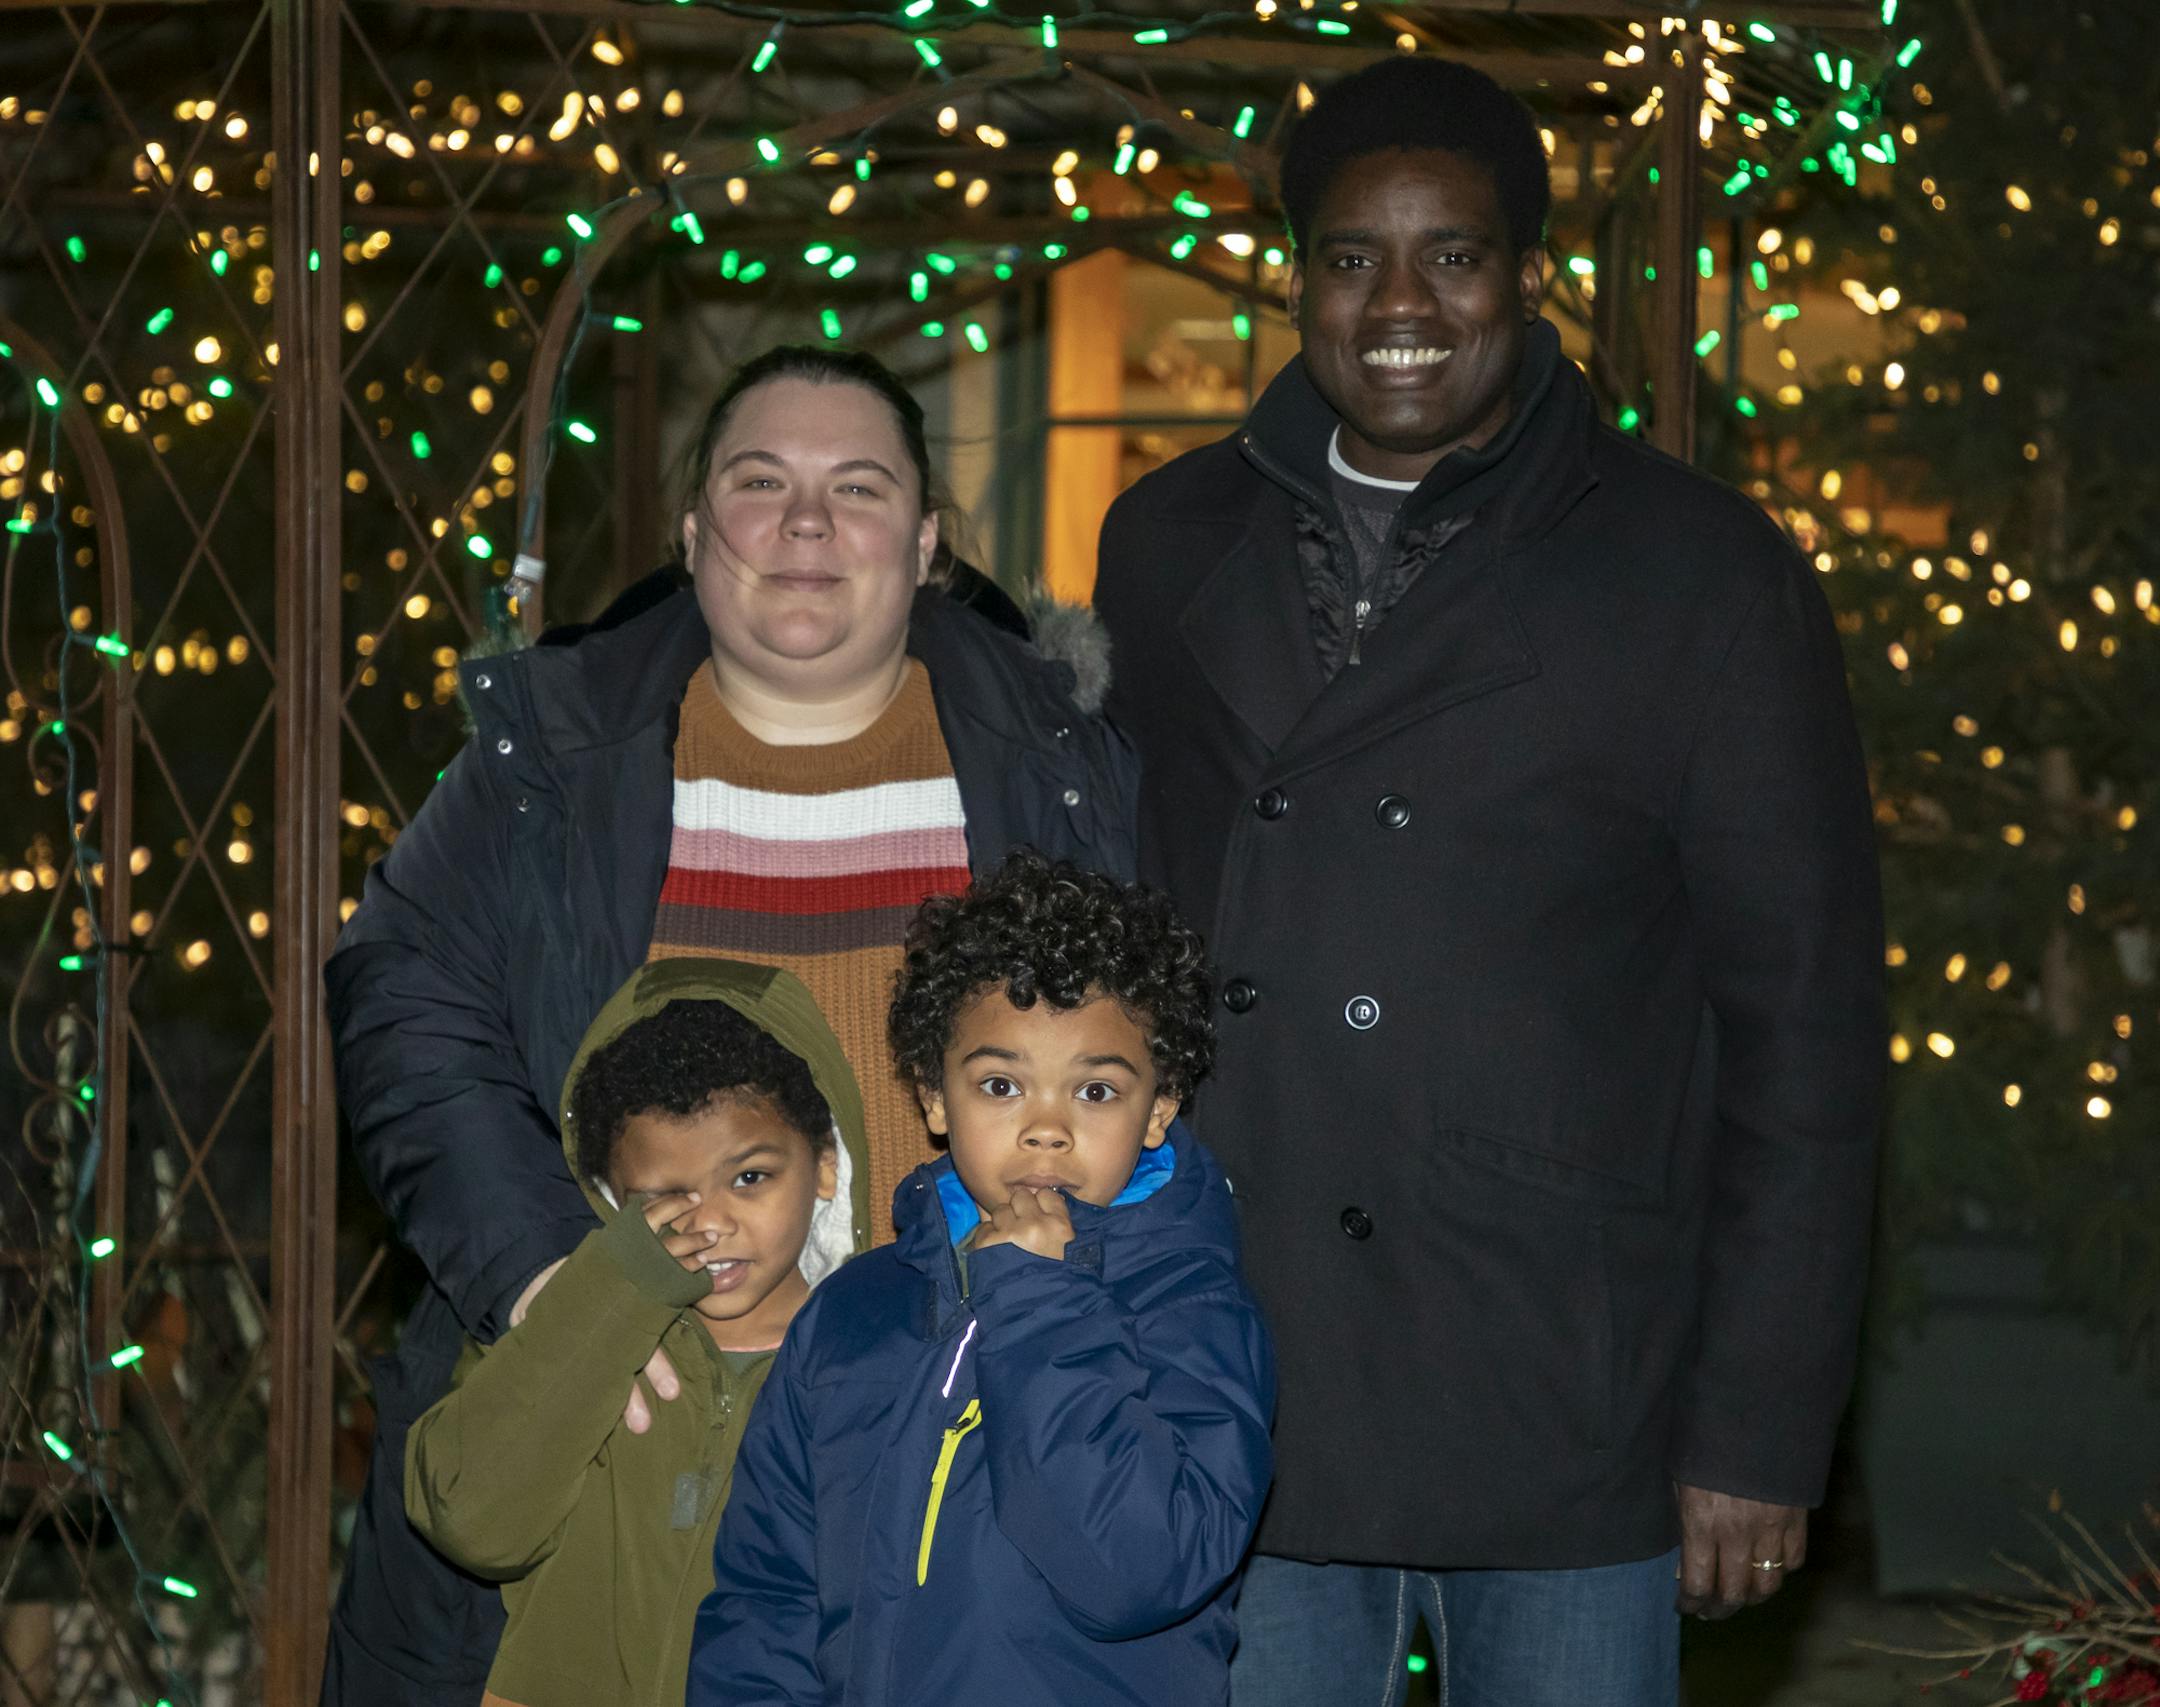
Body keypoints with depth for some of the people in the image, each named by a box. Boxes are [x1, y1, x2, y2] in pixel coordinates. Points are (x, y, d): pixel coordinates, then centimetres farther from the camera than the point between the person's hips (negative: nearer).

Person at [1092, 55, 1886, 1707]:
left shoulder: (1707, 578, -1)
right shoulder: (1168, 549, 9)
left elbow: (1804, 1026, -2)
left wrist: (1761, 1430, -6)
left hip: (1563, 1428, -3)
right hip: (1229, 1413, 3)